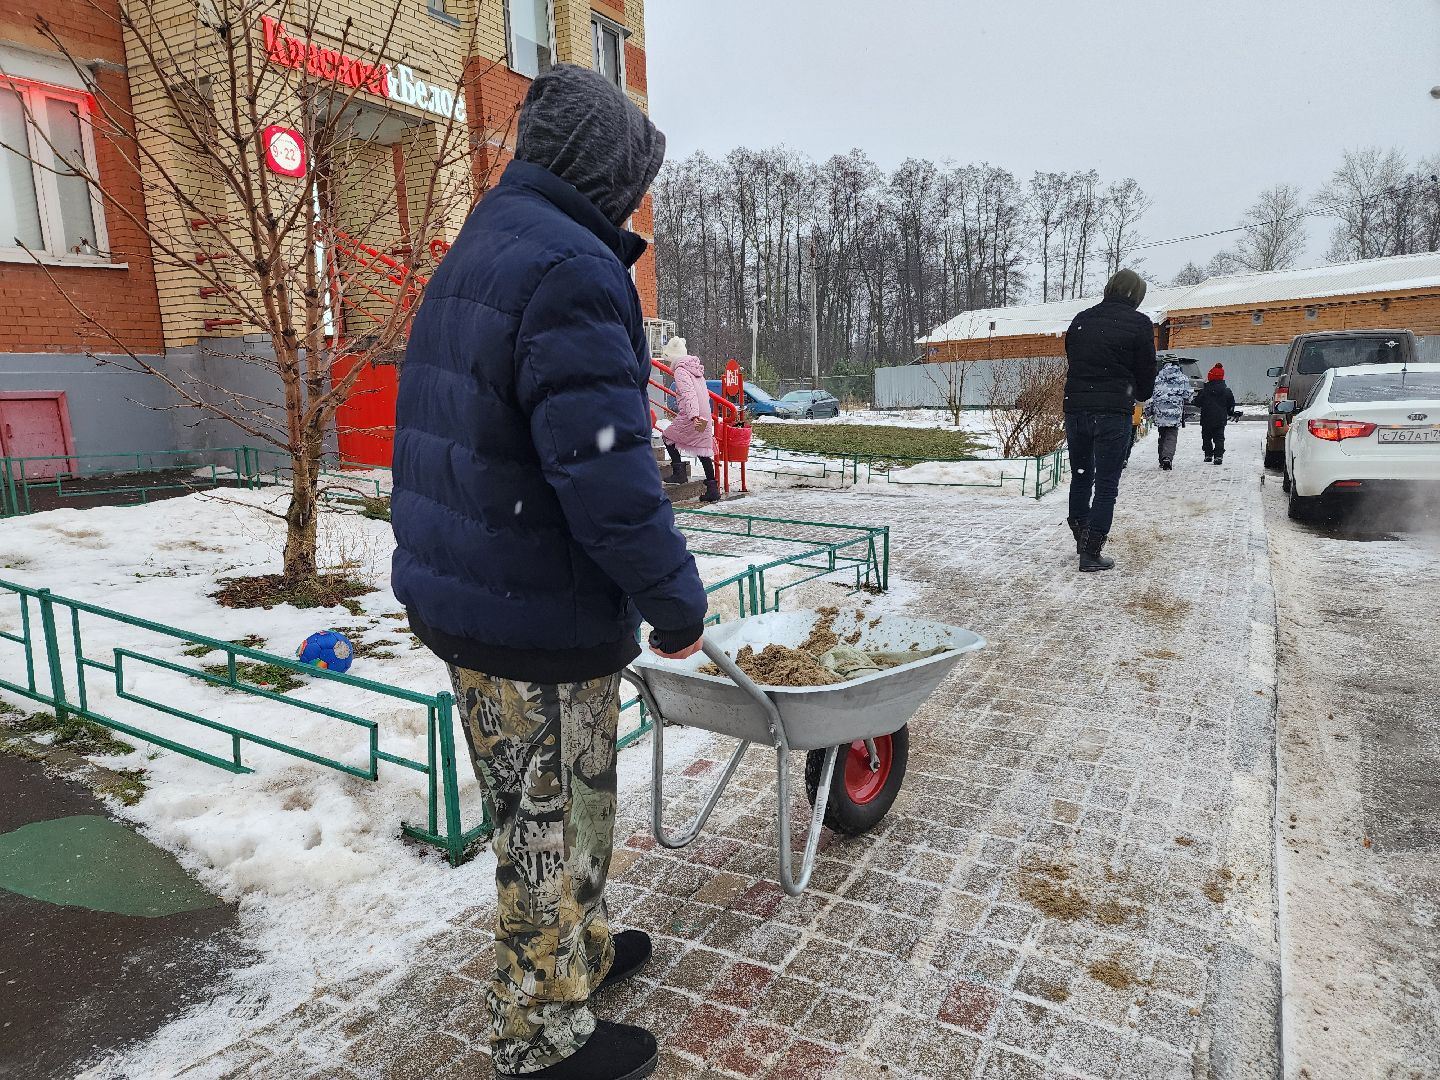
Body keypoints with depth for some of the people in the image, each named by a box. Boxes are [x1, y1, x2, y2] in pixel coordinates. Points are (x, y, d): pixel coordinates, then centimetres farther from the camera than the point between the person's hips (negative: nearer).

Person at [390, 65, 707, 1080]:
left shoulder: (473, 254, 14)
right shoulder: (572, 270, -19)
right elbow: (608, 475, -27)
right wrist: (677, 599, -13)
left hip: (458, 596, 10)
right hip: (542, 621, -10)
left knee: (553, 810, 24)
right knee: (553, 824, 8)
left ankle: (580, 949, 46)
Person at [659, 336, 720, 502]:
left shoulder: (680, 370, -8)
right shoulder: (696, 369, 18)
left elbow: (688, 393, -23)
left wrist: (693, 416, -34)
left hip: (690, 418, -8)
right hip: (704, 417, 8)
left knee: (668, 436, 15)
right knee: (704, 451, 8)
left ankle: (679, 471, 8)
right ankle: (712, 489, 6)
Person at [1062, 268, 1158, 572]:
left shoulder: (1081, 320, 10)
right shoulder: (1139, 323, -3)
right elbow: (1146, 373, 2)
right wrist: (1140, 395, 23)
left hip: (1075, 409, 5)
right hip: (1113, 413, -4)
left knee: (1081, 477, 17)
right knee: (1106, 484, 1)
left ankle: (1081, 540, 27)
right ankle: (1091, 553, -1)